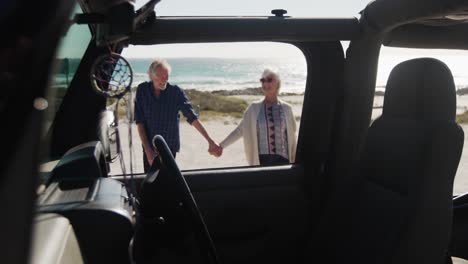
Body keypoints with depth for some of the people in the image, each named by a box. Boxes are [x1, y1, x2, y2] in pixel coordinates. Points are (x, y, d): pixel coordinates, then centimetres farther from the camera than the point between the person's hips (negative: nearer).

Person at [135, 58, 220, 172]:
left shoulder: (176, 92, -9)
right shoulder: (142, 90, -4)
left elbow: (192, 117, -9)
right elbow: (139, 122, -5)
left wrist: (210, 140, -16)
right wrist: (148, 150, -11)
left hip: (170, 149, -1)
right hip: (149, 148, 2)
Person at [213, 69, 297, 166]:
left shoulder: (286, 108, 3)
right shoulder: (254, 108, 3)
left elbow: (291, 136, 7)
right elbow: (240, 130, 7)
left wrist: (294, 161, 11)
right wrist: (221, 146, 3)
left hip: (282, 159, 0)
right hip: (261, 160, 0)